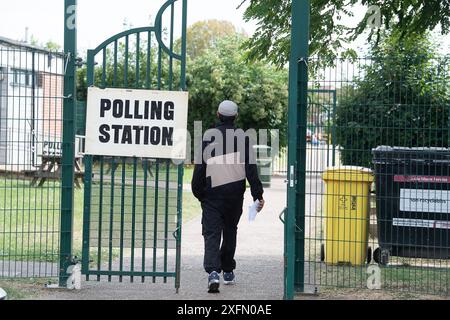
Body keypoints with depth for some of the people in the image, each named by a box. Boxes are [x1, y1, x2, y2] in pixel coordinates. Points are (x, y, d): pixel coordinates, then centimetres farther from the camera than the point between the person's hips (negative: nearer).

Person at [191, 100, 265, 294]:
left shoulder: (209, 136, -1)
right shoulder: (243, 137, 1)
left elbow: (200, 166, -2)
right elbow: (251, 168, -3)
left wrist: (197, 191, 7)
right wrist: (258, 194, -2)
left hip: (212, 193, -2)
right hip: (235, 194, 2)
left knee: (211, 234, -5)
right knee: (230, 231, 19)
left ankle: (213, 272, -23)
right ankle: (228, 271, 28)